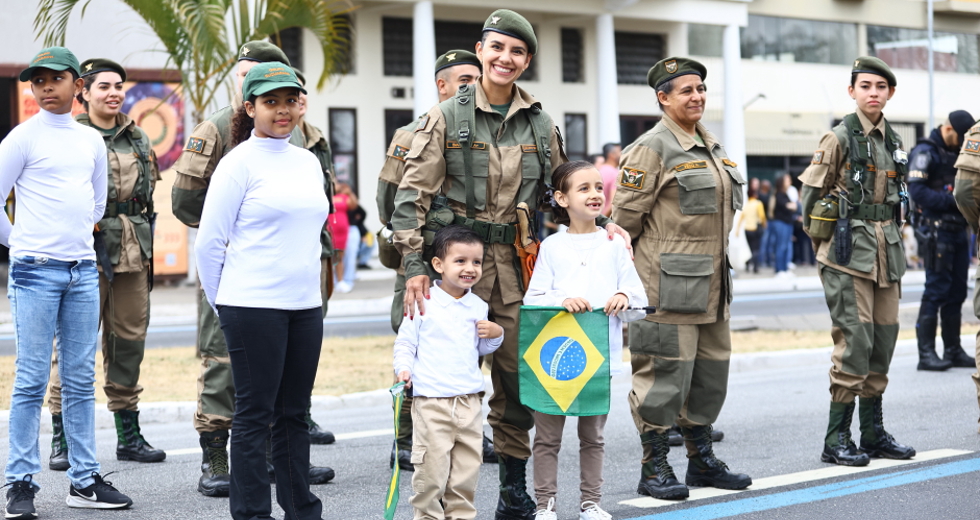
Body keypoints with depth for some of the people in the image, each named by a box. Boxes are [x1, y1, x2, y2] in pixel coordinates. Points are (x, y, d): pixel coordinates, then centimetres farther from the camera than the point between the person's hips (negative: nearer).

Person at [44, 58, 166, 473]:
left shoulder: (138, 139, 15)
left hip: (132, 252, 5)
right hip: (87, 252, -5)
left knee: (129, 339, 8)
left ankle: (128, 435, 17)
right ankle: (62, 440, -1)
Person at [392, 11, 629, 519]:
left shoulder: (539, 124, 11)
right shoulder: (447, 117, -1)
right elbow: (412, 195, -6)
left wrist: (600, 221, 4)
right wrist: (414, 264, -15)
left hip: (517, 266, 4)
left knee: (517, 376, 8)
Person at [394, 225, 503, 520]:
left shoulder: (479, 307, 9)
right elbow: (405, 343, 1)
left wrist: (495, 335, 2)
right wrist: (404, 369, -15)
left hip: (469, 402, 5)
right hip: (431, 401, -5)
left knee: (468, 466, 10)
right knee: (432, 468, -5)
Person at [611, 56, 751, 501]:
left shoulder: (712, 146, 16)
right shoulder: (651, 148, -11)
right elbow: (626, 215, -11)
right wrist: (648, 263, -2)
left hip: (711, 286, 9)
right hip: (669, 288, -8)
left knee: (710, 373, 14)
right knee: (664, 373, -4)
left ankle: (702, 461, 26)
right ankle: (654, 469, 5)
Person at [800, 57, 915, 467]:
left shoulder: (894, 141, 13)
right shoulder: (839, 138, -6)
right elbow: (810, 194, -4)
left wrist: (892, 241, 16)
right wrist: (826, 243, -2)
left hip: (887, 253, 7)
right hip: (849, 254, -7)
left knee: (883, 341, 8)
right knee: (854, 341, -10)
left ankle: (874, 433, 17)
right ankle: (836, 440, -4)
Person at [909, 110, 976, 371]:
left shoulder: (957, 153, 18)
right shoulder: (925, 152, -8)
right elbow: (917, 191, -18)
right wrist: (953, 200, -22)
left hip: (958, 231, 8)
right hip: (936, 230, -8)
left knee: (956, 293, 10)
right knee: (936, 291, -8)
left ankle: (953, 350, 17)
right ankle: (926, 354, -4)